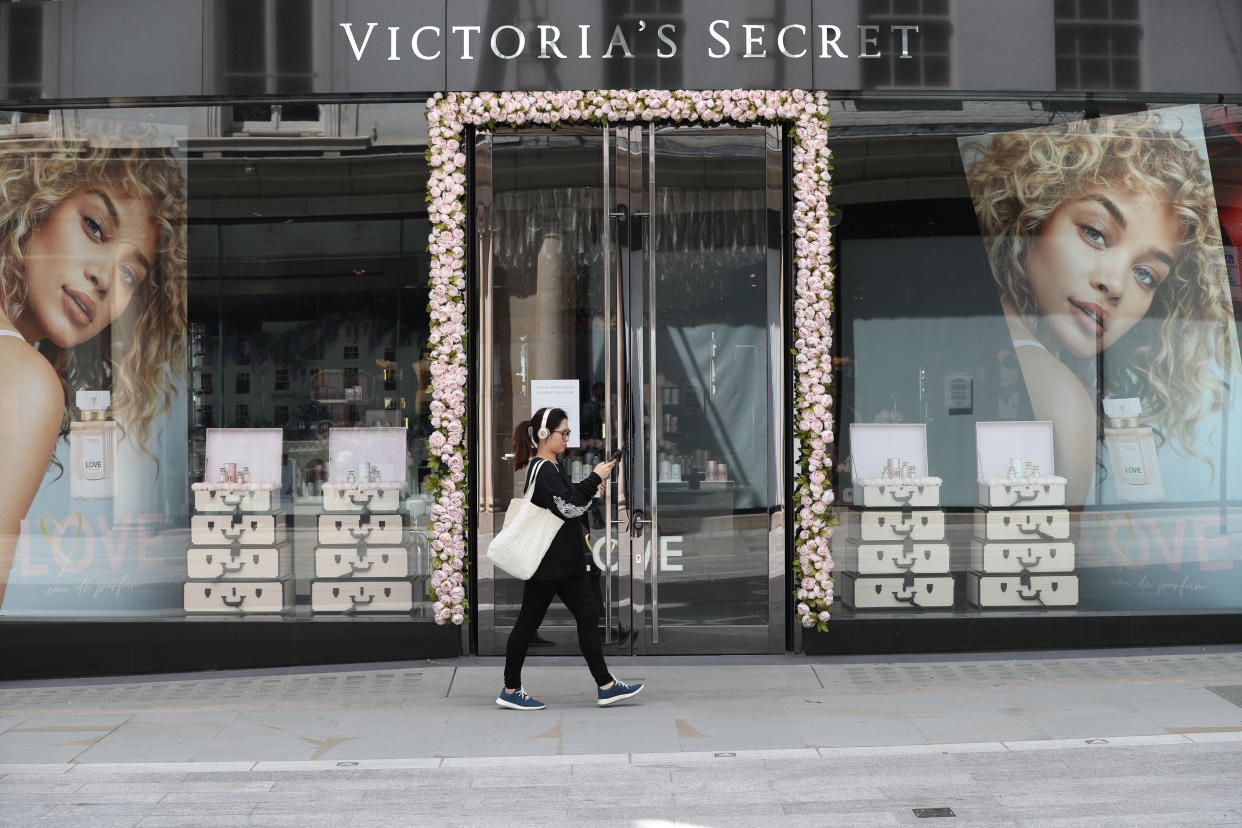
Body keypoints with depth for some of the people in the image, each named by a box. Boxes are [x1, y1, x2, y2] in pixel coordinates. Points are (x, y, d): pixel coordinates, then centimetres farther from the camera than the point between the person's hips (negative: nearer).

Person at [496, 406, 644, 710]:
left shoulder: (551, 466, 15)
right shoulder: (542, 470, -17)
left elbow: (569, 499, 22)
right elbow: (568, 507, -23)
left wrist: (591, 486, 7)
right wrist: (594, 479, -16)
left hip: (565, 562, 10)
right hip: (546, 564, -10)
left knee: (588, 615, 6)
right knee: (529, 622, 1)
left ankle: (606, 686, 9)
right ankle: (510, 690, 13)